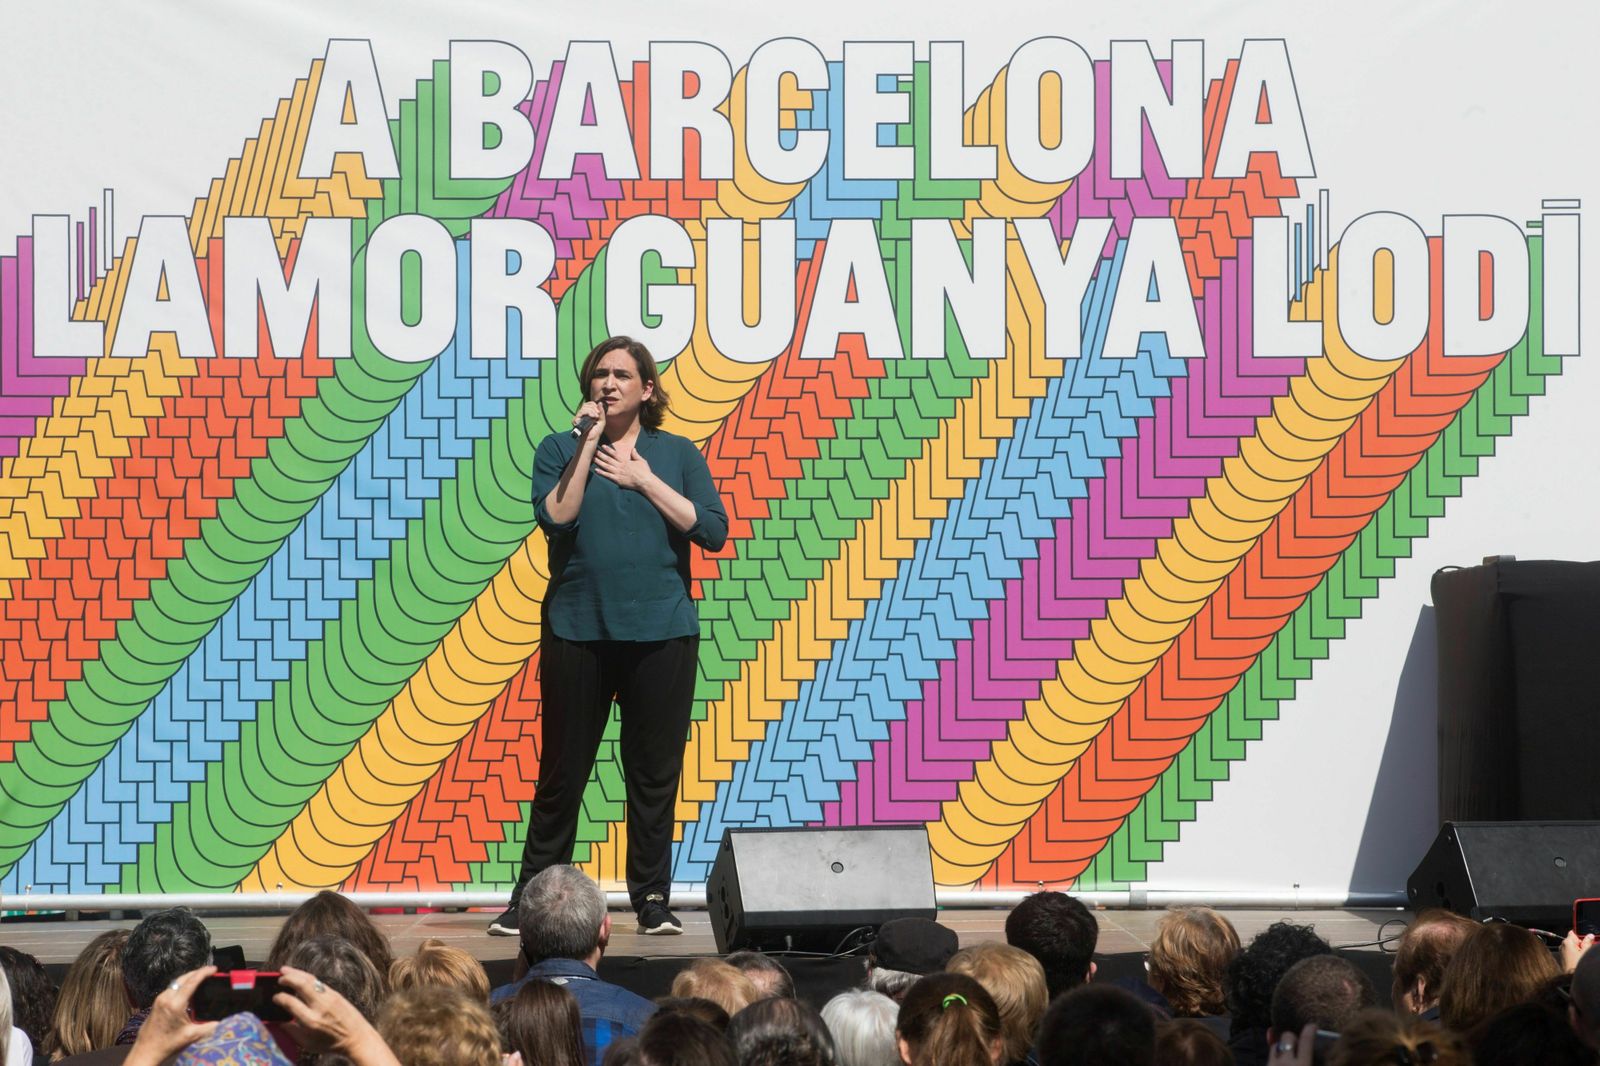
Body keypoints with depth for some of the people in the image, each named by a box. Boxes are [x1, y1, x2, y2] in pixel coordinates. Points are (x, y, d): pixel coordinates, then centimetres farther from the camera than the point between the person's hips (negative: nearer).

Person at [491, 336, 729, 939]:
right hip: (578, 632, -1)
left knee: (654, 774, 3)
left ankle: (653, 900, 10)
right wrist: (588, 446, -10)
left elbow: (712, 529, -3)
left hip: (662, 633, 1)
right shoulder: (560, 450, 7)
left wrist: (643, 480, -5)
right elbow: (555, 518, -10)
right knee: (562, 773, 2)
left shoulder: (676, 454, 9)